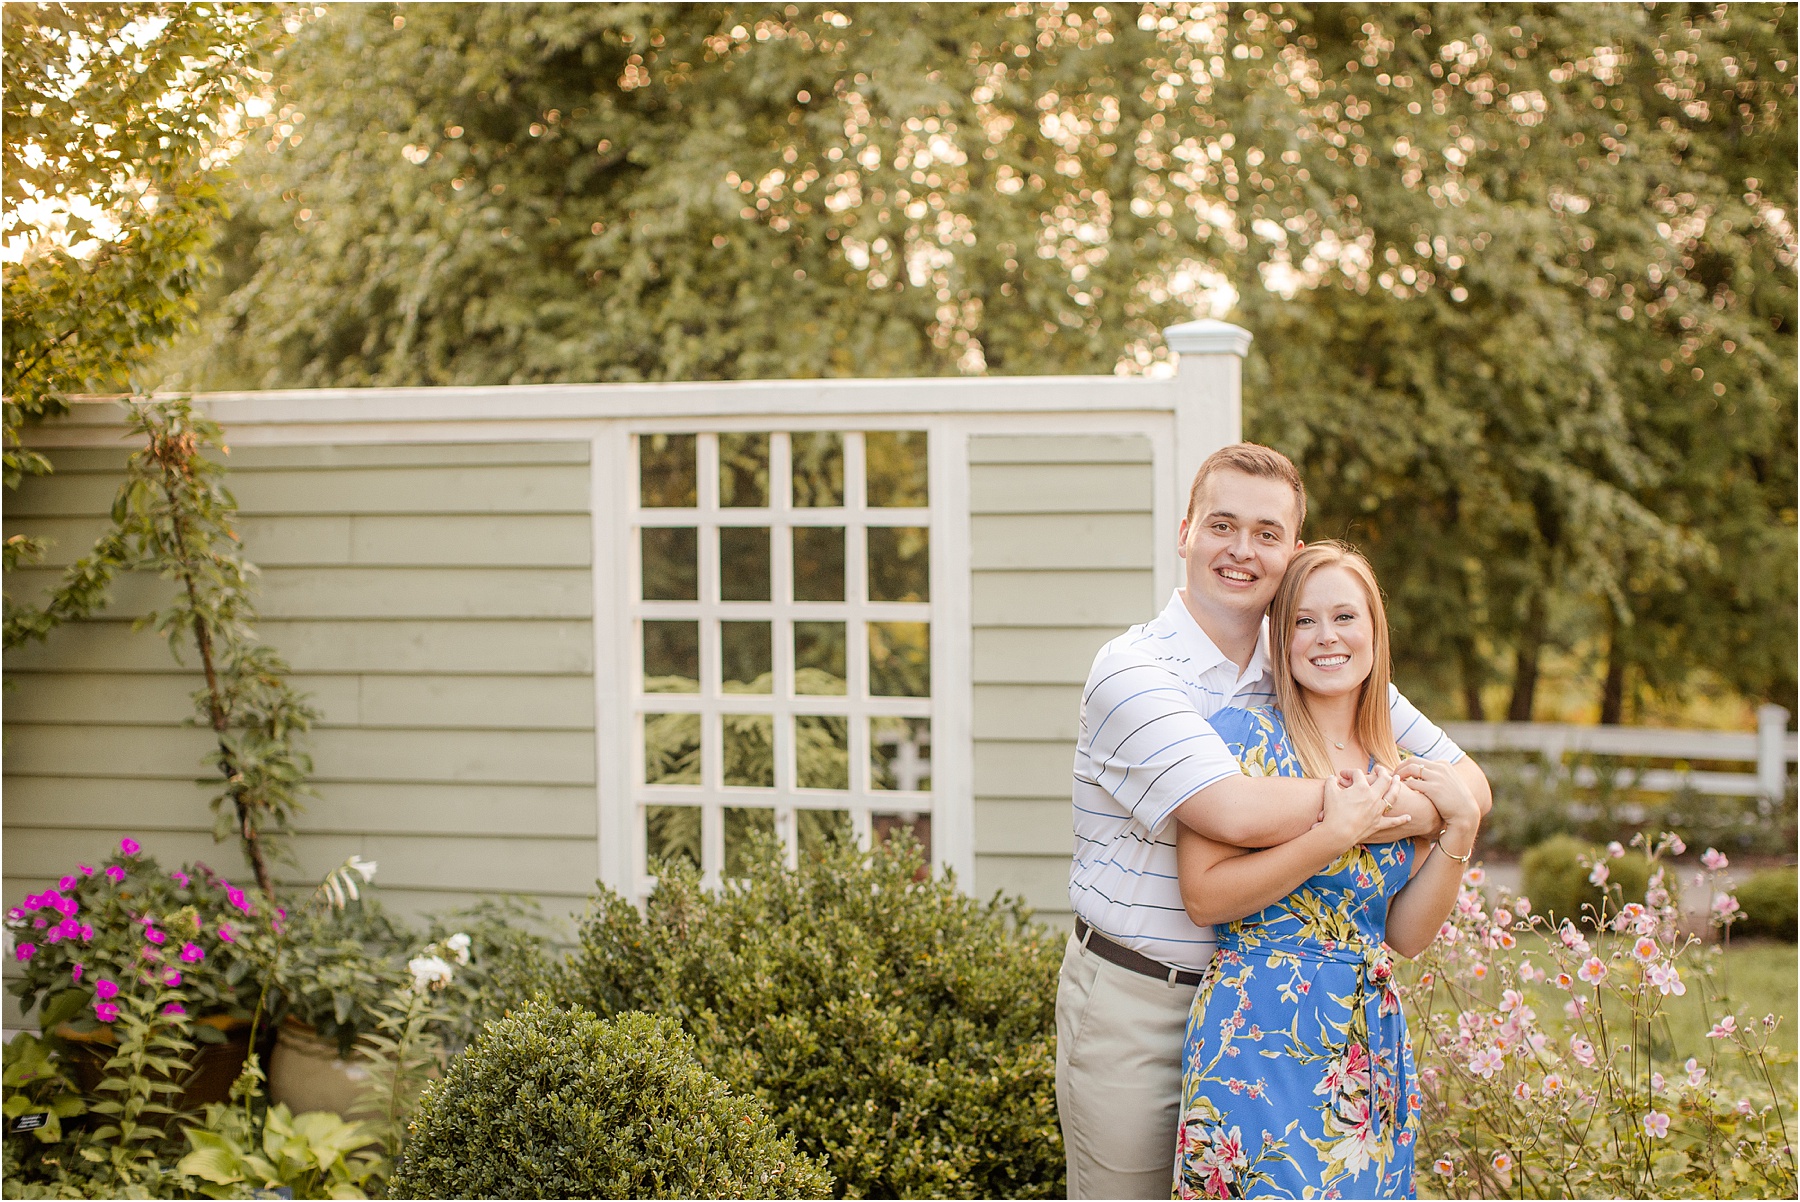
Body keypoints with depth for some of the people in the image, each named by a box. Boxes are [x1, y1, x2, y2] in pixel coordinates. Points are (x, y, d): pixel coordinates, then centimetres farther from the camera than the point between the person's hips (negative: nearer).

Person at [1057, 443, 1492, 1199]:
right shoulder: (1132, 671, -13)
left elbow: (1467, 782, 8)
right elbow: (1237, 815, -28)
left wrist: (1416, 809, -14)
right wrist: (1354, 796, -14)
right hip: (1134, 1002, -5)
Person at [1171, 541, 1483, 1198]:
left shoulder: (1394, 769, 13)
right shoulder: (1244, 736, -4)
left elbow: (1408, 935, 11)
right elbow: (1204, 896, -13)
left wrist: (1460, 828, 0)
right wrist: (1334, 836, -16)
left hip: (1373, 1041, 6)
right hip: (1262, 1038, -6)